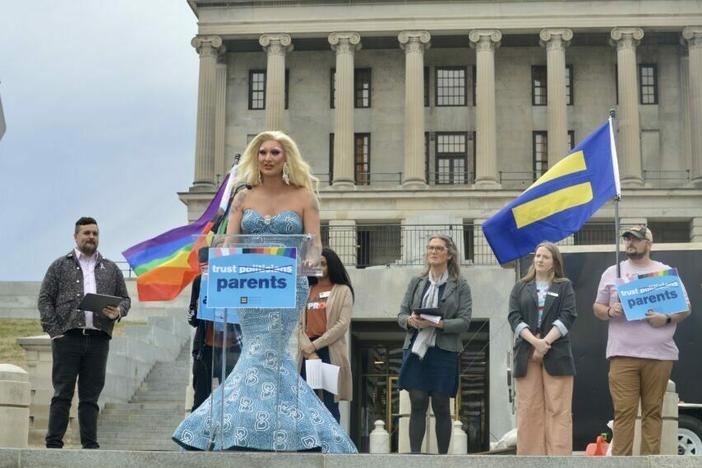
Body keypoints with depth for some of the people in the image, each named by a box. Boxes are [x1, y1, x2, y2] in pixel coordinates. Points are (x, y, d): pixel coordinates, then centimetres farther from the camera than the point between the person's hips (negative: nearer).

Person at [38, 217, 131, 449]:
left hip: (98, 339, 2)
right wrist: (54, 330, -7)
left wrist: (118, 312, -5)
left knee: (91, 395, 5)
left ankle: (90, 444, 7)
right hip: (68, 337, -2)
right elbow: (45, 299, 4)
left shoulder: (111, 269, 17)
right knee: (62, 393, -4)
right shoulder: (60, 266, 9)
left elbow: (125, 298, 19)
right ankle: (53, 443, -2)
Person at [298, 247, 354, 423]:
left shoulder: (342, 291, 7)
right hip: (306, 352, 3)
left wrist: (315, 345, -10)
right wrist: (307, 349, -9)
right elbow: (298, 323, 7)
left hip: (330, 351, -3)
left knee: (330, 404, -4)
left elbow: (343, 324, -5)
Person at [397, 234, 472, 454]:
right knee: (417, 405, -1)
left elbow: (464, 322, -4)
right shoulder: (416, 282, 12)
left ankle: (442, 455, 12)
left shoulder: (460, 285, 3)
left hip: (444, 351, -2)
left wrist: (438, 324, -17)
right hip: (415, 349, 2)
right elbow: (401, 314, 11)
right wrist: (410, 320, -13)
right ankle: (414, 454, 1)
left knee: (441, 407, 4)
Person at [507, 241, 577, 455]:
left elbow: (567, 317, -1)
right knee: (529, 409, -1)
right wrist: (534, 341, -13)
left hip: (556, 354, -1)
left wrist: (546, 342, -13)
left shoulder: (564, 286, 12)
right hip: (526, 355, 2)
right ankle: (530, 454, 1)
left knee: (558, 409, -5)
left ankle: (559, 455, -6)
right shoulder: (521, 287, 16)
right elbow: (514, 317, 3)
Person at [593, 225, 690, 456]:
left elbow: (685, 308, 11)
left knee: (653, 411, 2)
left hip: (659, 353, 0)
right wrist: (609, 311, -5)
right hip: (623, 354, 0)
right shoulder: (612, 273, 15)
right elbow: (597, 307, 18)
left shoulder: (666, 272, 11)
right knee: (624, 411, -5)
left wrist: (666, 319, -8)